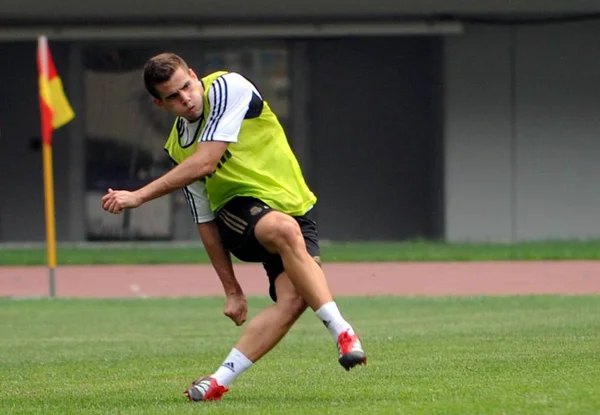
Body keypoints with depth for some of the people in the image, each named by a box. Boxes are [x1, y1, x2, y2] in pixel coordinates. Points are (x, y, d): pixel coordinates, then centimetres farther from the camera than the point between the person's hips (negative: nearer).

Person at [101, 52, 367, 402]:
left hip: (294, 208, -1)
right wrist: (232, 289, 7)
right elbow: (206, 222, 11)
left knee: (294, 297, -28)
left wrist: (139, 196, -16)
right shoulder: (179, 148, 5)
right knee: (285, 229, -36)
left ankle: (221, 380, -20)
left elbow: (205, 163, -18)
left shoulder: (227, 88, -9)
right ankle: (342, 332, -33)